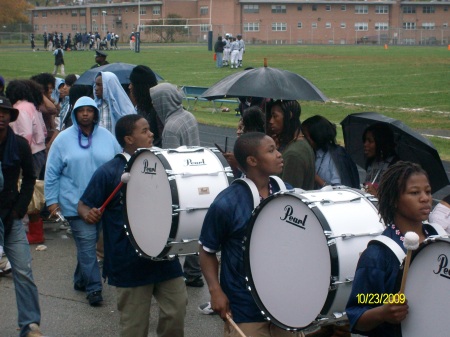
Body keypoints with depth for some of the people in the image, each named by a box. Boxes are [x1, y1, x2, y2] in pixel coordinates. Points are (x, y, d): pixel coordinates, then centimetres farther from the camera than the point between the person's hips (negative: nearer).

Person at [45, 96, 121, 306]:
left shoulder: (106, 137, 4)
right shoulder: (64, 139, -1)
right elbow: (52, 172, 2)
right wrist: (52, 200, -2)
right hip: (76, 203, -3)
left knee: (88, 244, 12)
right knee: (86, 245, -7)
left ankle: (81, 280, 28)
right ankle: (93, 287, 0)